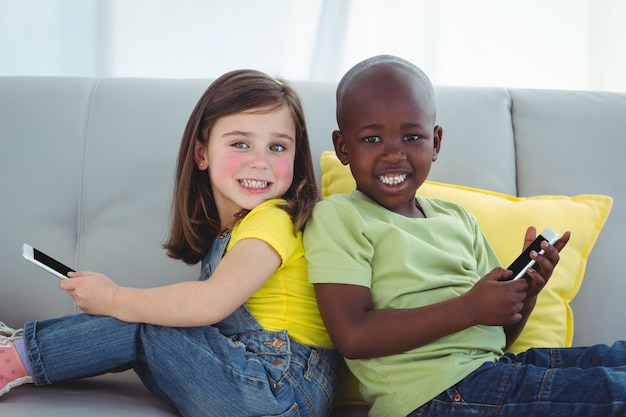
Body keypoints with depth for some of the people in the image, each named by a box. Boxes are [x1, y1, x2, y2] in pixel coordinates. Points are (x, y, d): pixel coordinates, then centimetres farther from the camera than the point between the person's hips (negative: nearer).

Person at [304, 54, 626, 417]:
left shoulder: (457, 219, 16)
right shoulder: (337, 217, -3)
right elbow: (352, 336, -16)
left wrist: (528, 291, -2)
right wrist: (470, 308, -14)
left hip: (499, 366, 7)